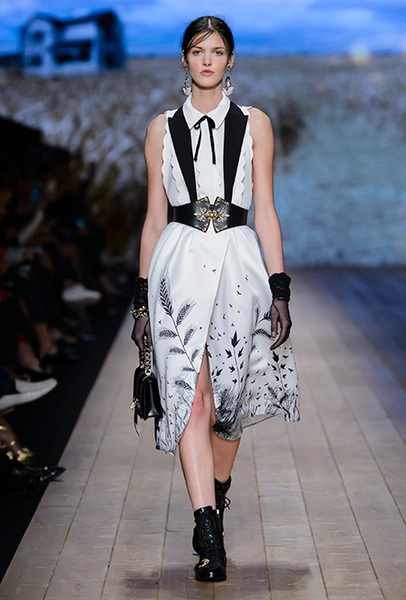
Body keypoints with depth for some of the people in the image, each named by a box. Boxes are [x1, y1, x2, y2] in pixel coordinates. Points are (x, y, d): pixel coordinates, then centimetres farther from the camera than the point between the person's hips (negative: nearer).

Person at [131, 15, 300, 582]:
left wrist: (279, 289, -1)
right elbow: (155, 217, 11)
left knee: (229, 398, 8)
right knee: (191, 395, -13)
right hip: (181, 265, 0)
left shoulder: (254, 124, 9)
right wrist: (143, 295, 8)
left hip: (238, 264, 1)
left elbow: (265, 212, 6)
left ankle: (216, 499, 33)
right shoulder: (163, 129, 10)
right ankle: (209, 537, -15)